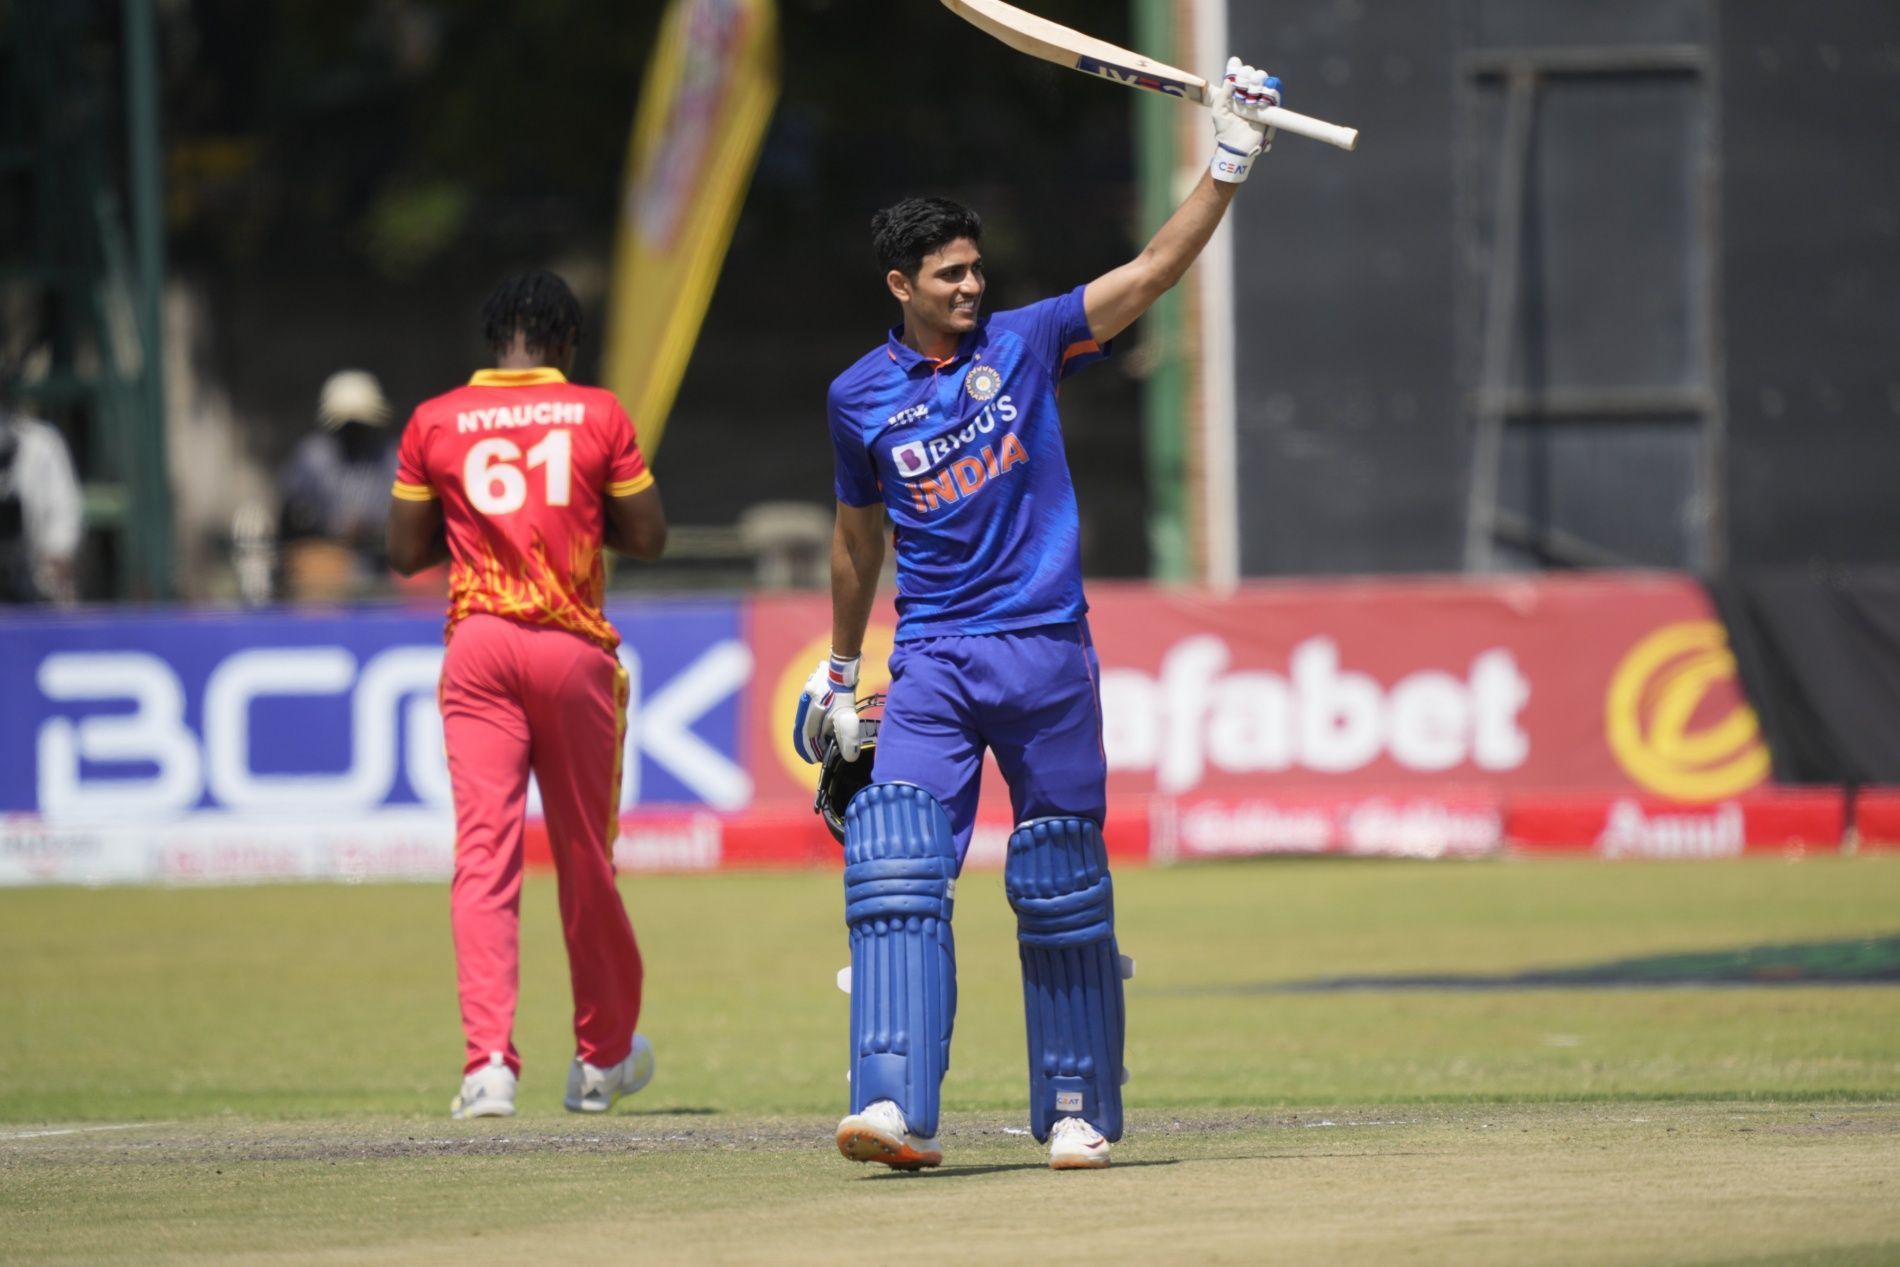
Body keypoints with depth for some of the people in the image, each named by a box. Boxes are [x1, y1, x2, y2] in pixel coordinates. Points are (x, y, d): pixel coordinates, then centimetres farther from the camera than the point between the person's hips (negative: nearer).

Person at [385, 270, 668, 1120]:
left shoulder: (434, 422, 4)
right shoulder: (597, 415, 1)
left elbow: (406, 553, 8)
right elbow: (649, 537, 4)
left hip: (478, 647, 0)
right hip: (574, 648, 0)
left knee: (483, 851, -6)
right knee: (586, 855, 12)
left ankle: (489, 1060, -21)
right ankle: (603, 1056, 26)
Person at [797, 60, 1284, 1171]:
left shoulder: (1026, 344, 3)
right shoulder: (861, 397, 7)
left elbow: (1153, 273, -5)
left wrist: (1230, 165, -16)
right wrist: (840, 672, 26)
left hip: (1046, 651, 0)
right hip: (933, 663, 0)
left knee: (1062, 892, 5)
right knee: (897, 869, -16)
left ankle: (1079, 1109, 17)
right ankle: (900, 1109, -23)